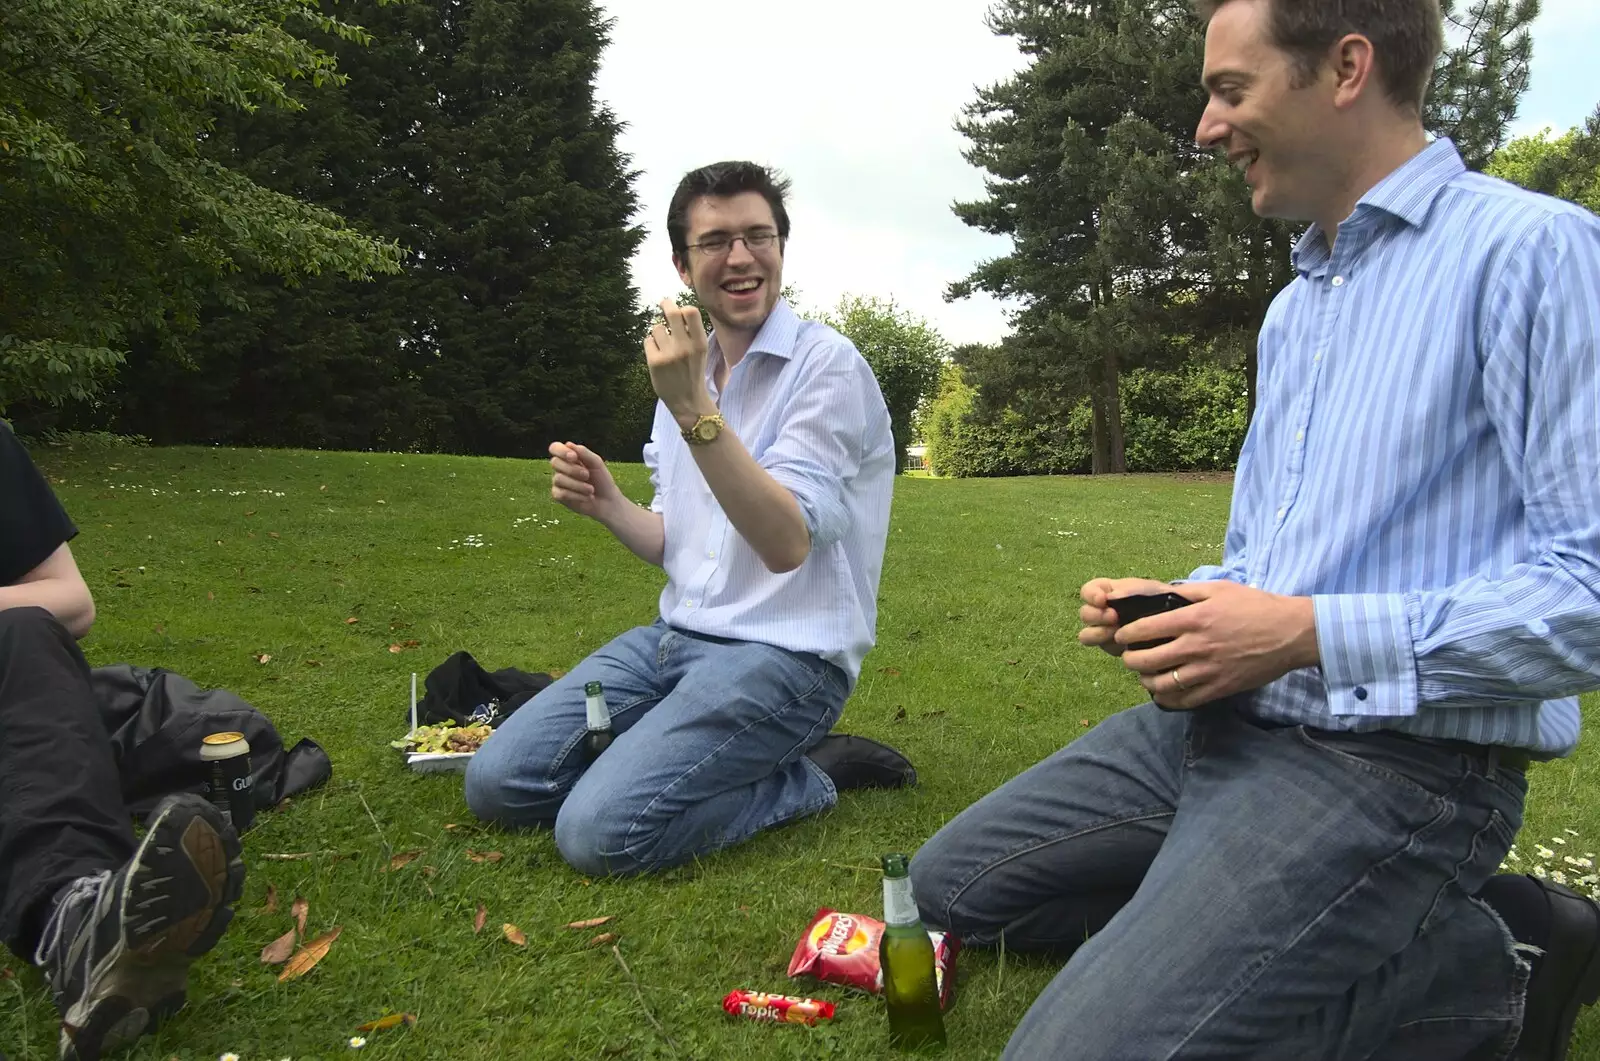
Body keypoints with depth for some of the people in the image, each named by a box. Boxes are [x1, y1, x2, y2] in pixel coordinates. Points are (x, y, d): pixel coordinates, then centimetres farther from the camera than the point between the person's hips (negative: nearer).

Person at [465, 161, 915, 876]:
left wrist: (693, 406, -29)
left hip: (784, 654, -7)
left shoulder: (827, 365, -11)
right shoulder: (686, 370, 12)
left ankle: (807, 777, -3)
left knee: (599, 832, -23)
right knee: (497, 783, -2)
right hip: (678, 637, 8)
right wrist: (607, 506, -5)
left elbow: (785, 543, -24)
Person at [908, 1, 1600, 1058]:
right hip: (1216, 722, 10)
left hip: (1394, 763, -9)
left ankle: (1478, 969, 0)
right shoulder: (1293, 308, 18)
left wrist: (1310, 635, -22)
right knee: (953, 882, 12)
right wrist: (1174, 608, 3)